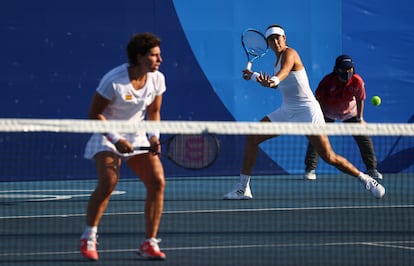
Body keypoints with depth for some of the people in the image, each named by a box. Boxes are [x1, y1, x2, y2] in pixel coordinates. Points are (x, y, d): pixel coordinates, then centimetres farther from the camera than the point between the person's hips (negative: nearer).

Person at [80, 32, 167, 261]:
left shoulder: (157, 79, -6)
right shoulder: (113, 81, -23)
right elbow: (94, 114, -14)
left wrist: (154, 136, -9)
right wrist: (116, 139, -21)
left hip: (137, 137, 5)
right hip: (107, 135, -5)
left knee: (157, 181, -12)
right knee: (108, 182, -26)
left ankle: (149, 243, -3)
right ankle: (88, 239, -9)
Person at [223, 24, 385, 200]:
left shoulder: (289, 53, -12)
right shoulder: (278, 59, 13)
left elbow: (284, 71, -36)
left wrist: (273, 80, -57)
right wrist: (253, 75, 24)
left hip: (307, 110, -8)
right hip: (287, 111, 8)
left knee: (329, 157, -14)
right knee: (252, 138, -4)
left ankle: (366, 180, 3)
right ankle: (243, 188, 1)